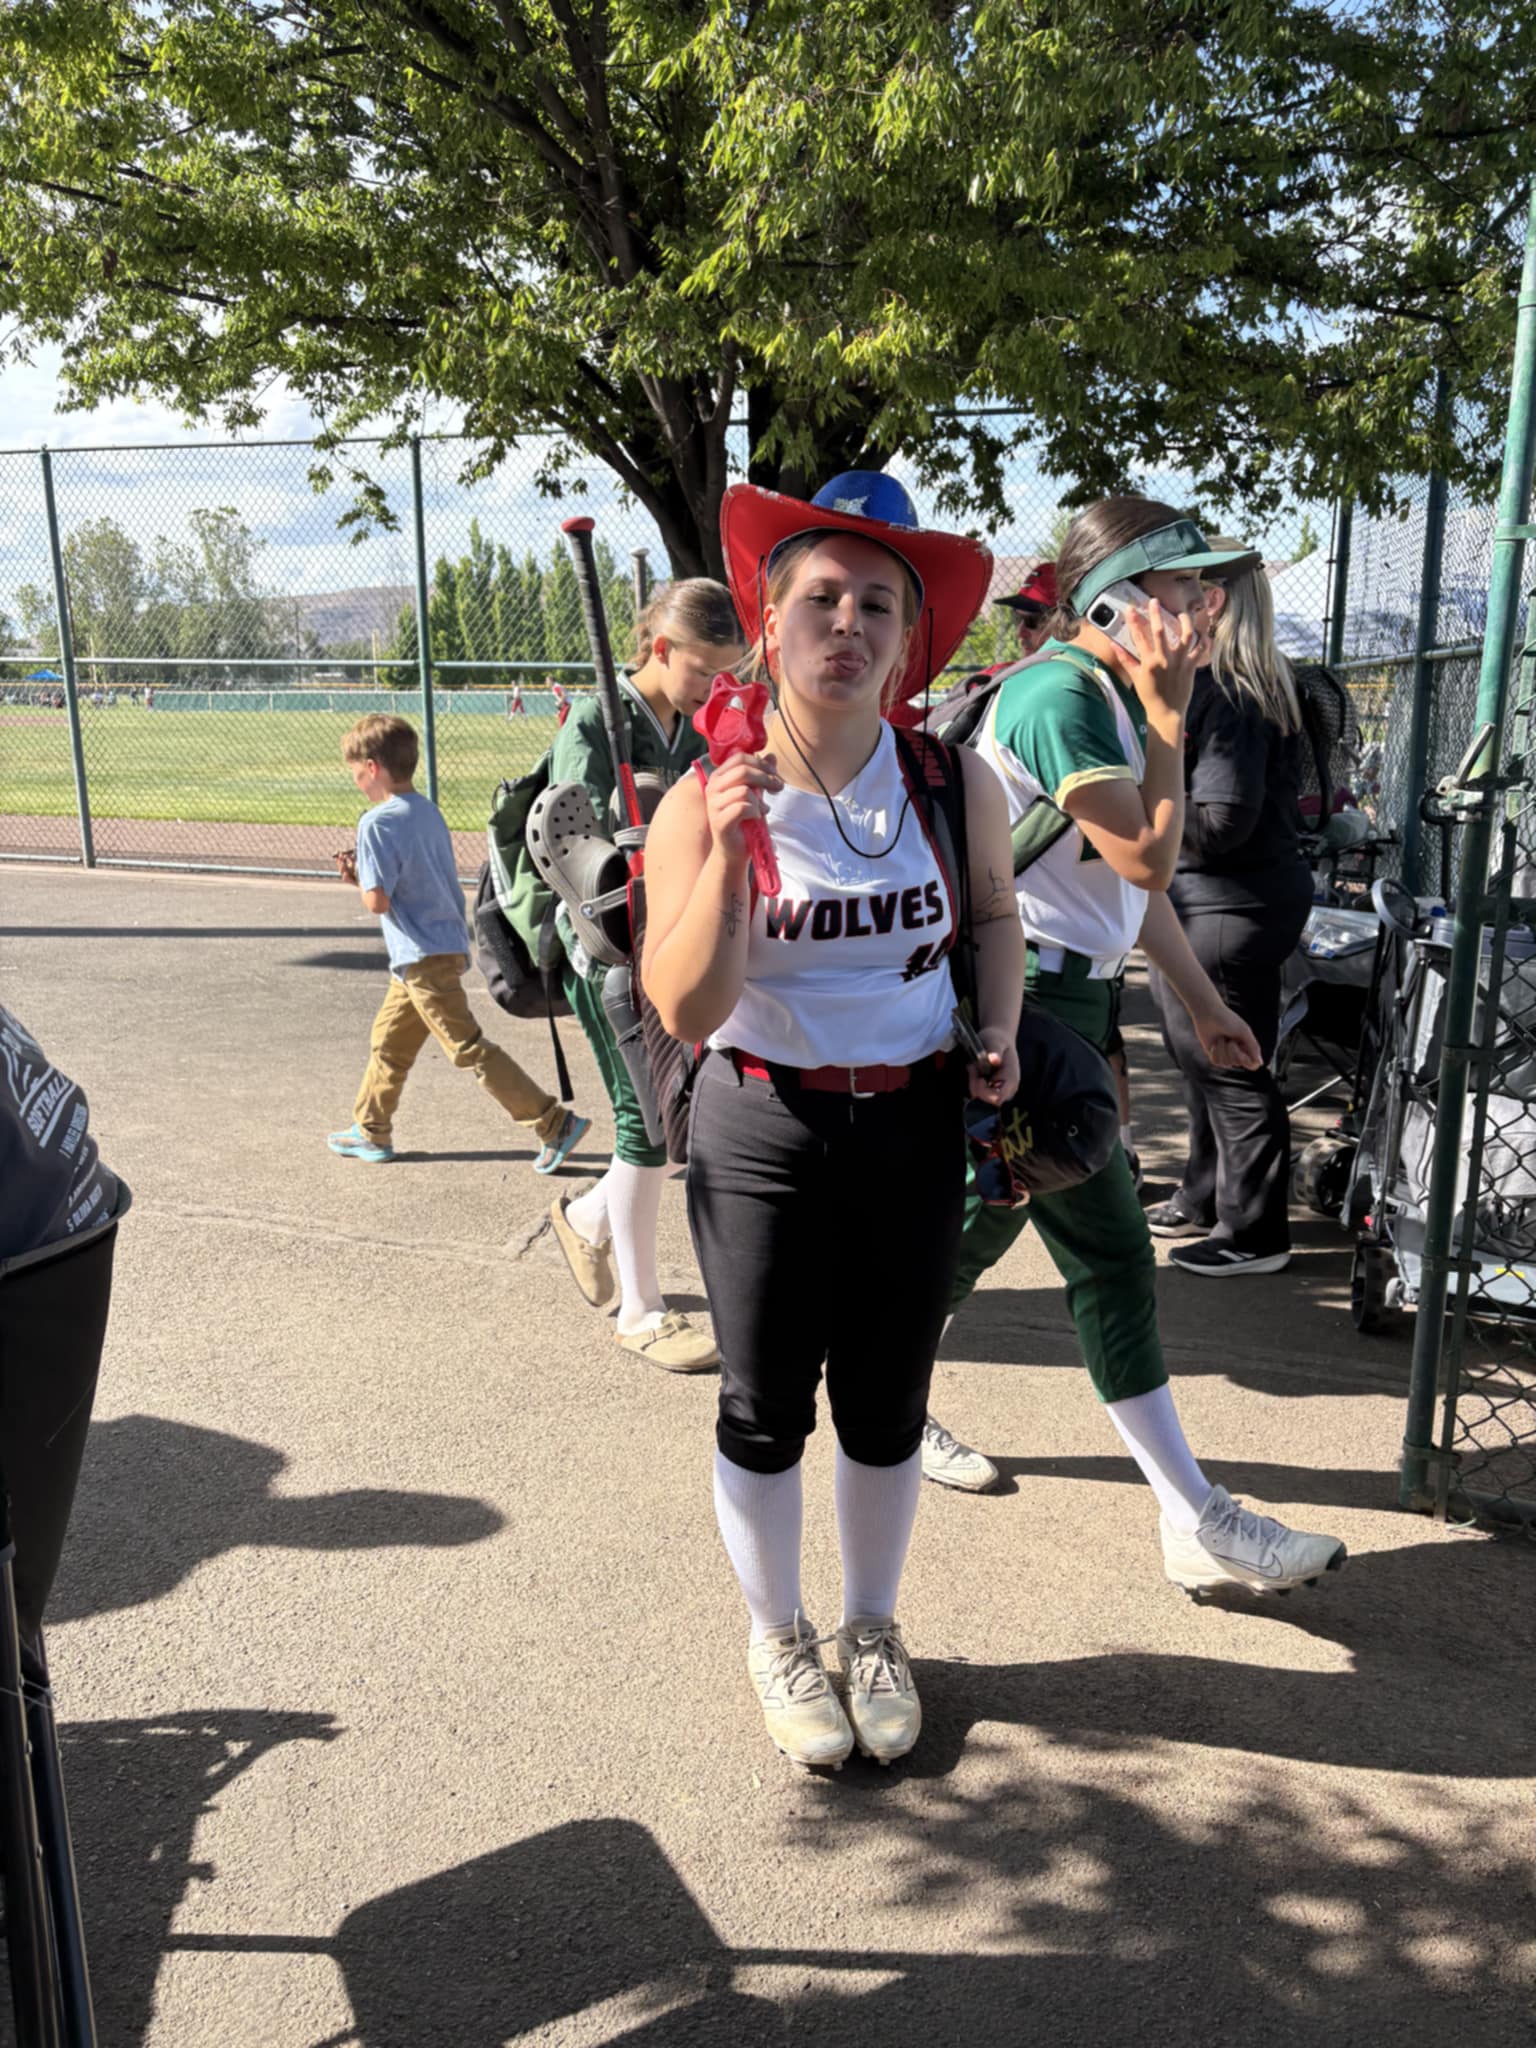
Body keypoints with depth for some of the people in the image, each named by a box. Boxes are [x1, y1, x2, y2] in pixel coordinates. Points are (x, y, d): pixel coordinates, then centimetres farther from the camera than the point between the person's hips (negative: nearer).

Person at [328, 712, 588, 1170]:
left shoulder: (377, 823, -15)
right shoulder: (428, 811, 11)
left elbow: (378, 901, -18)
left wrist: (357, 879, 2)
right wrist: (364, 872, 13)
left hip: (424, 958, -10)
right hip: (447, 945, 10)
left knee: (469, 1048, -7)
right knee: (388, 1042, 20)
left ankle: (555, 1122, -7)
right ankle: (371, 1132, 33)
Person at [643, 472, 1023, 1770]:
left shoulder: (955, 784, -5)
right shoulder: (705, 802, -12)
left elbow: (993, 914, 14)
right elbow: (685, 1011, -18)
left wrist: (1001, 1031, -3)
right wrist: (729, 852, -30)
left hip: (914, 1128, 2)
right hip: (762, 1136, -2)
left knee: (887, 1408, 16)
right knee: (766, 1410, 13)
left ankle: (874, 1632, 42)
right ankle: (780, 1636, 39)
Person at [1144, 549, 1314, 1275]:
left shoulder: (1227, 691, -19)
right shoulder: (1255, 682, 13)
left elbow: (1220, 821, -24)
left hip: (1228, 910, -11)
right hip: (1219, 901, 11)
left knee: (1230, 1073, 0)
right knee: (1205, 1061, 20)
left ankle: (1254, 1235, 13)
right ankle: (1205, 1199, 36)